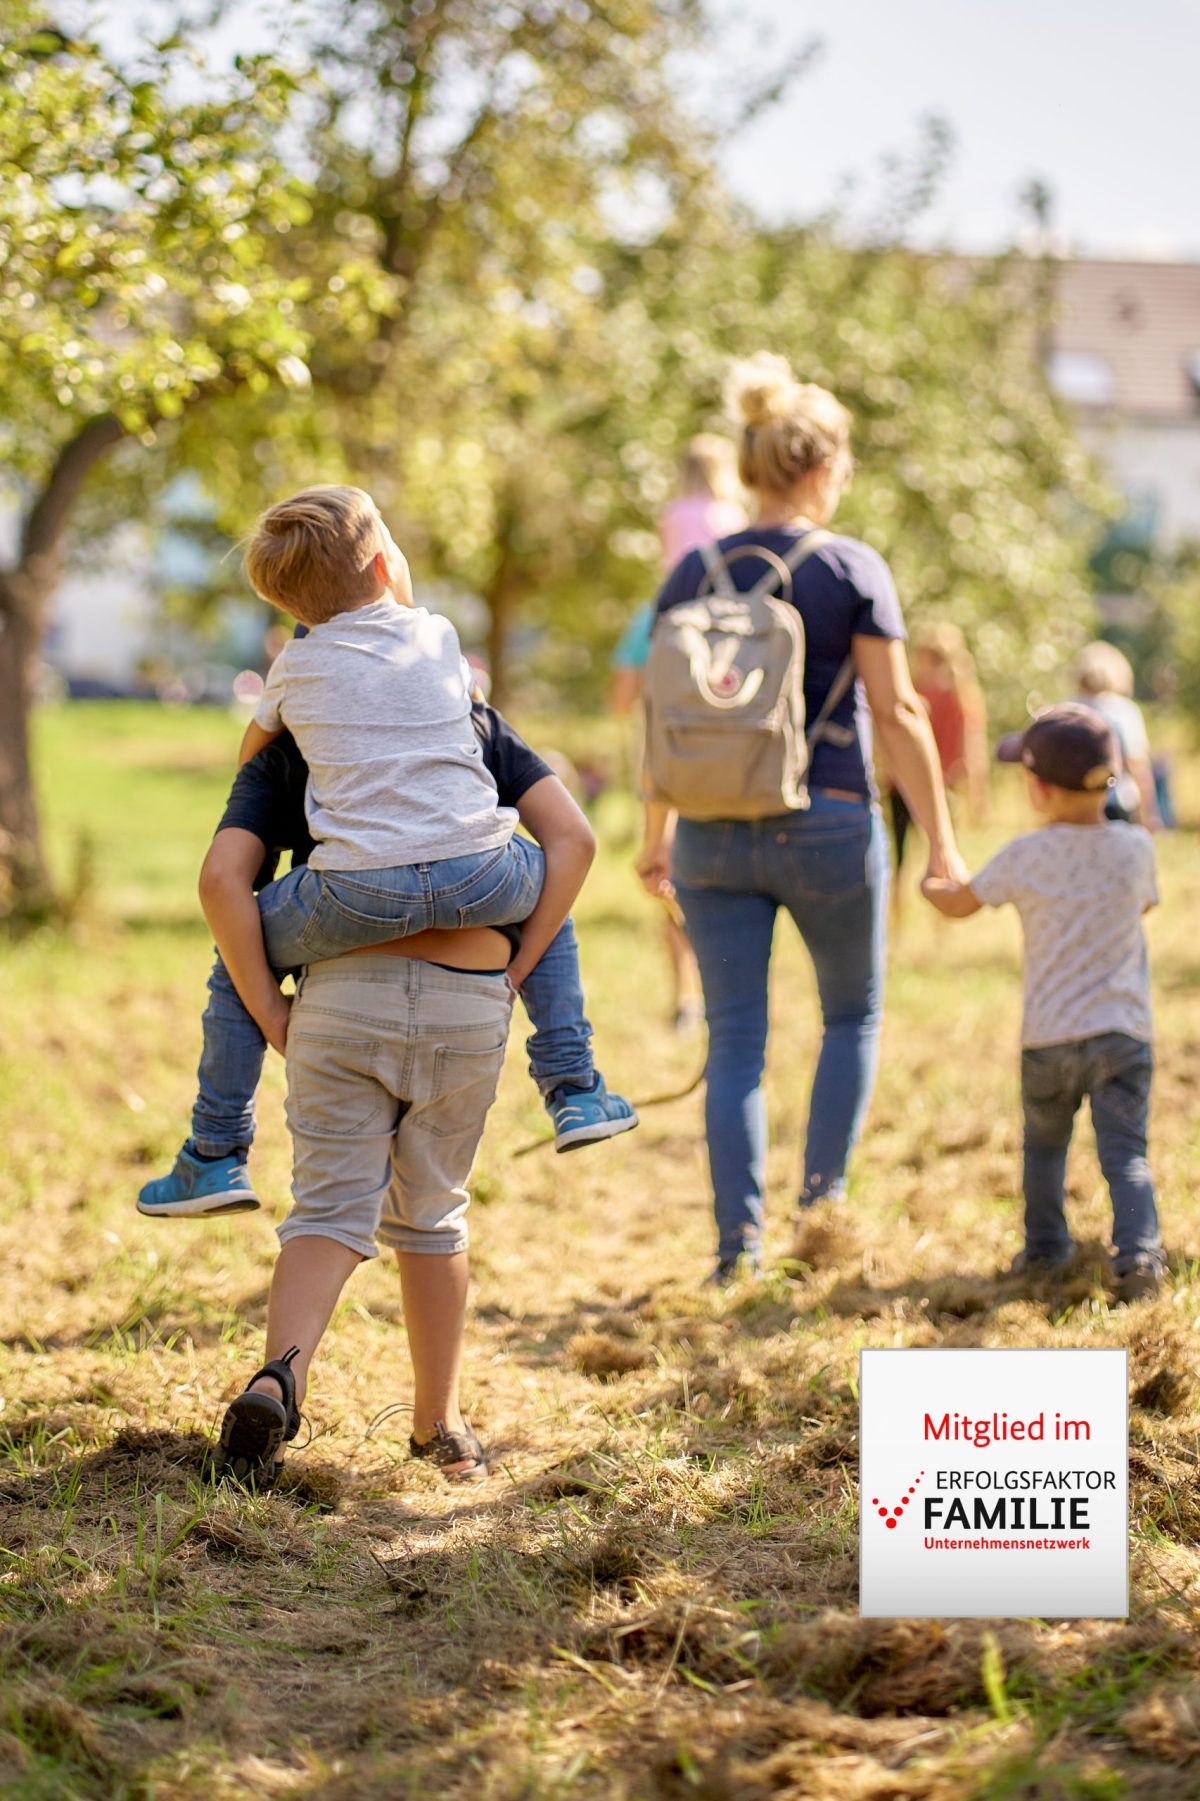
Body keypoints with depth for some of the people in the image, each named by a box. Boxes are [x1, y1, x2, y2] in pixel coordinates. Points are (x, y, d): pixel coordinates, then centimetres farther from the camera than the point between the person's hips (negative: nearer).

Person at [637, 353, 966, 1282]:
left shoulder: (692, 574, 4)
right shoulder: (853, 569, -7)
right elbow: (896, 712, -9)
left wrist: (657, 839, 18)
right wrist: (942, 841, -5)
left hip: (715, 833, 3)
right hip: (827, 826, -3)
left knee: (735, 1038, 5)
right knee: (853, 1014, 19)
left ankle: (739, 1234, 0)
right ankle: (824, 1195, 11)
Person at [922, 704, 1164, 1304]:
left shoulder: (1026, 858, -8)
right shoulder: (1135, 847, -3)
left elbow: (959, 903, 6)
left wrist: (929, 881, 28)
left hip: (1048, 1039, 0)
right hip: (1123, 1033, 0)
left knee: (1045, 1142, 21)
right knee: (1124, 1149, -2)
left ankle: (1045, 1247, 26)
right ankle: (1137, 1250, -19)